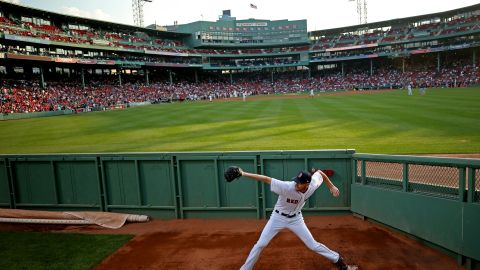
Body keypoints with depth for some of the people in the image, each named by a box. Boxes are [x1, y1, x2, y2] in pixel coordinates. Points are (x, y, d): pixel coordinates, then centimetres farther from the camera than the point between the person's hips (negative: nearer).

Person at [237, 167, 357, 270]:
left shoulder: (313, 185, -23)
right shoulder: (287, 187, -36)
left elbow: (319, 172, -1)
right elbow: (266, 179, -40)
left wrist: (331, 186, 1)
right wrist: (243, 173, -46)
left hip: (296, 219, 2)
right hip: (278, 217, -2)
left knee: (313, 245, 7)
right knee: (260, 244, -3)